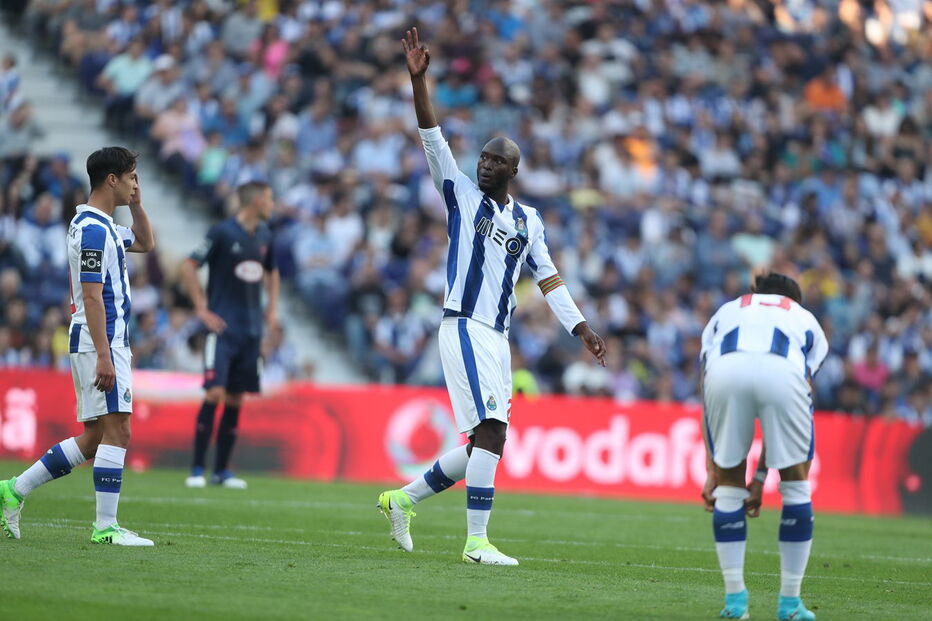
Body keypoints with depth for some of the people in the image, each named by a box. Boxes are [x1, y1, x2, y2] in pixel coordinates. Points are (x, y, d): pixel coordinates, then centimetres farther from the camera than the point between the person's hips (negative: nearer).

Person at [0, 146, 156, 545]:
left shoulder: (103, 226, 17)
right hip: (101, 342, -10)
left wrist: (136, 203, 20)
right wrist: (104, 355, -24)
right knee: (116, 431, -11)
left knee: (93, 438, 10)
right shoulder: (94, 229, -14)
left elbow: (146, 243, 35)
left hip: (104, 342, 10)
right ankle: (106, 527, -10)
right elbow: (92, 296, -20)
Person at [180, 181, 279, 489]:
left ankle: (222, 470, 12)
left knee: (236, 398, 6)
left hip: (251, 329, 6)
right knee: (216, 392, -13)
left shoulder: (264, 235, 10)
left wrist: (273, 307, 17)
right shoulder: (223, 232, -10)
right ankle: (197, 469, -7)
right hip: (223, 325, -6)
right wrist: (202, 309, -10)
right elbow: (188, 267, -9)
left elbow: (271, 272, 28)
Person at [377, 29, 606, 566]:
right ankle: (477, 542, -15)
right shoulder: (462, 195, 5)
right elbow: (434, 140, -4)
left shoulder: (528, 220, 17)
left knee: (485, 444, 6)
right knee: (491, 431, -16)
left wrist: (582, 329, 13)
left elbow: (549, 279, 19)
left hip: (499, 336, 6)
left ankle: (404, 498, 23)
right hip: (465, 327, -6)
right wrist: (419, 80, -14)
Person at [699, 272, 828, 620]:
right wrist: (761, 476, 36)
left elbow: (708, 405, 37)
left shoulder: (726, 313, 41)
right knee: (796, 482, 19)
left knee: (729, 483, 20)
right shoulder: (807, 321, 38)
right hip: (783, 370, -1)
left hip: (724, 369, 1)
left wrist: (712, 470, 39)